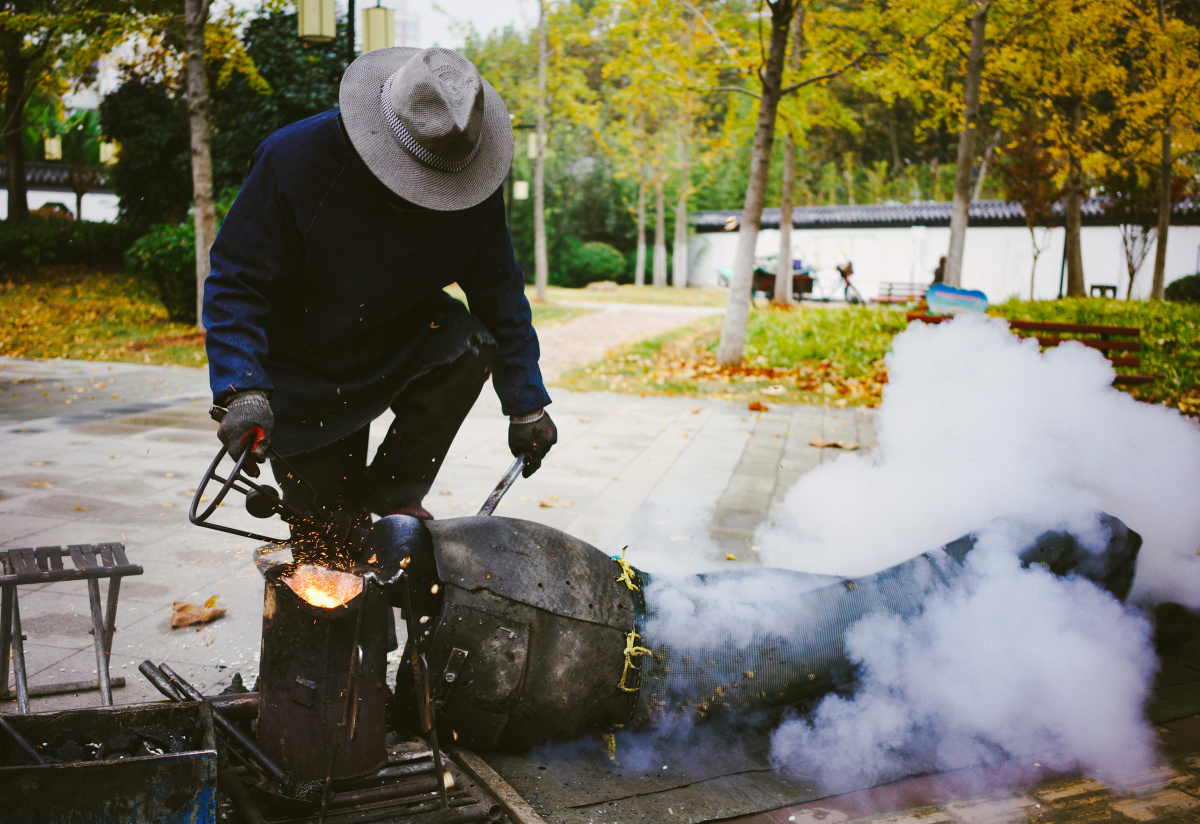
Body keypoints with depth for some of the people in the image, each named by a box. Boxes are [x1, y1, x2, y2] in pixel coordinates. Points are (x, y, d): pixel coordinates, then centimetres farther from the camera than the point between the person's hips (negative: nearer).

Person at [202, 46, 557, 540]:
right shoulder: (294, 160, -28)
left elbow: (498, 291, -8)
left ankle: (392, 490, -11)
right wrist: (244, 389, -37)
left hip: (398, 348, 3)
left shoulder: (476, 187, -19)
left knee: (469, 346, -29)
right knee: (331, 530, -1)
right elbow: (235, 281, -24)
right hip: (304, 374, -2)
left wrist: (526, 405, -9)